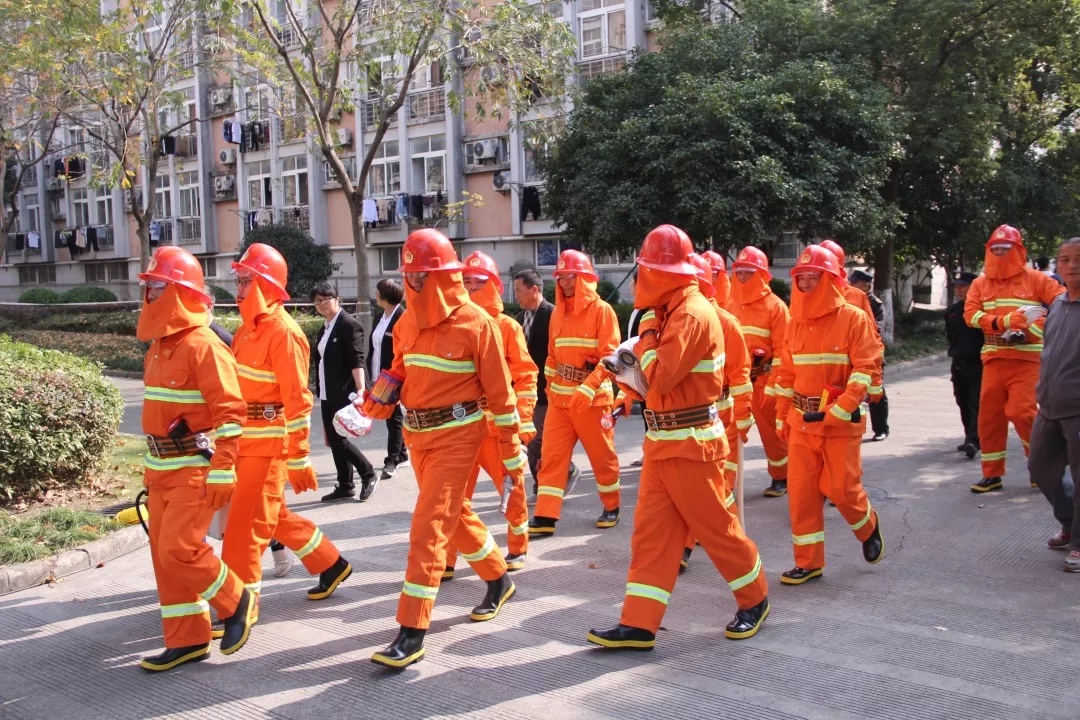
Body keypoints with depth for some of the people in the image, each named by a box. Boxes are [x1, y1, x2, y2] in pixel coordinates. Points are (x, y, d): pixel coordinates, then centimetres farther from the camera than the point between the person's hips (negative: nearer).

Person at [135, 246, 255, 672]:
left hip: (196, 467, -9)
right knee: (163, 552, 10)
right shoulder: (159, 345, 12)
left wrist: (221, 474, -22)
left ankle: (236, 601, 13)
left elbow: (230, 413, -20)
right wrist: (151, 465, 22)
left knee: (180, 548, -12)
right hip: (162, 468, 9)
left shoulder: (202, 346, -16)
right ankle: (186, 640, 21)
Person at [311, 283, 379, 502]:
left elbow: (356, 360, -19)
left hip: (344, 394, -9)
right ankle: (345, 486, 18)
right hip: (328, 394, 9)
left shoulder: (349, 324, -11)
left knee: (338, 439, -7)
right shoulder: (325, 327, 13)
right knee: (333, 440, 9)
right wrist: (321, 390, 19)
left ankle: (369, 474, 10)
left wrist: (360, 390, -27)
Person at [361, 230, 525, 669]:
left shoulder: (475, 323, -14)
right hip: (417, 434, 7)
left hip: (456, 435, -7)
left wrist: (512, 454, -7)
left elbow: (500, 392, -10)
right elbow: (399, 370, 15)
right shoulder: (409, 322, 4)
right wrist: (379, 398, -7)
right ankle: (499, 580, 42)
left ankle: (412, 632, -3)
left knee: (428, 527, -9)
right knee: (455, 514, 19)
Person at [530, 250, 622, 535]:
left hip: (593, 398, -5)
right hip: (559, 398, 5)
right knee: (552, 456, -1)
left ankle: (611, 507, 27)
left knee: (602, 455, 8)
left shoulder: (602, 310, -7)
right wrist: (550, 387, 15)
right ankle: (545, 517, -1)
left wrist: (586, 389, -22)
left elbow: (610, 356, -14)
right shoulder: (557, 313, 11)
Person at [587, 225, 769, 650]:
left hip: (690, 445, -9)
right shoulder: (673, 310, 11)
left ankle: (755, 600, 28)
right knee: (650, 532, 7)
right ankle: (639, 624, 10)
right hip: (663, 442, 9)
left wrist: (646, 339, -9)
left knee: (716, 527, 6)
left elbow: (660, 377, -23)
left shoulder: (692, 314, -18)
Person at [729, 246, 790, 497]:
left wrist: (773, 386, -13)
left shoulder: (775, 306, -5)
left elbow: (781, 349, -9)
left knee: (771, 431, 7)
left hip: (762, 378, -4)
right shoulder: (731, 305, 9)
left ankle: (781, 478, 22)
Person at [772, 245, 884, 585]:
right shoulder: (796, 322, 8)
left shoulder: (854, 318, -8)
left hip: (842, 420, -5)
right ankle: (809, 562, 14)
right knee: (801, 490, 3)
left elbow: (865, 369, -13)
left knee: (842, 487, 1)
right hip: (802, 420, 5)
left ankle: (869, 528, 34)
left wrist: (839, 411, -19)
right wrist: (782, 416, 13)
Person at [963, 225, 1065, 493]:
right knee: (989, 415, 4)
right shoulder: (981, 283, 10)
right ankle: (992, 473, 16)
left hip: (1026, 358, -4)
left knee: (1020, 411, -14)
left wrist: (1031, 330, -17)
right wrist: (1002, 322, -20)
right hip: (994, 359, 4)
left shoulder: (1034, 279, 0)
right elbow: (971, 313, -3)